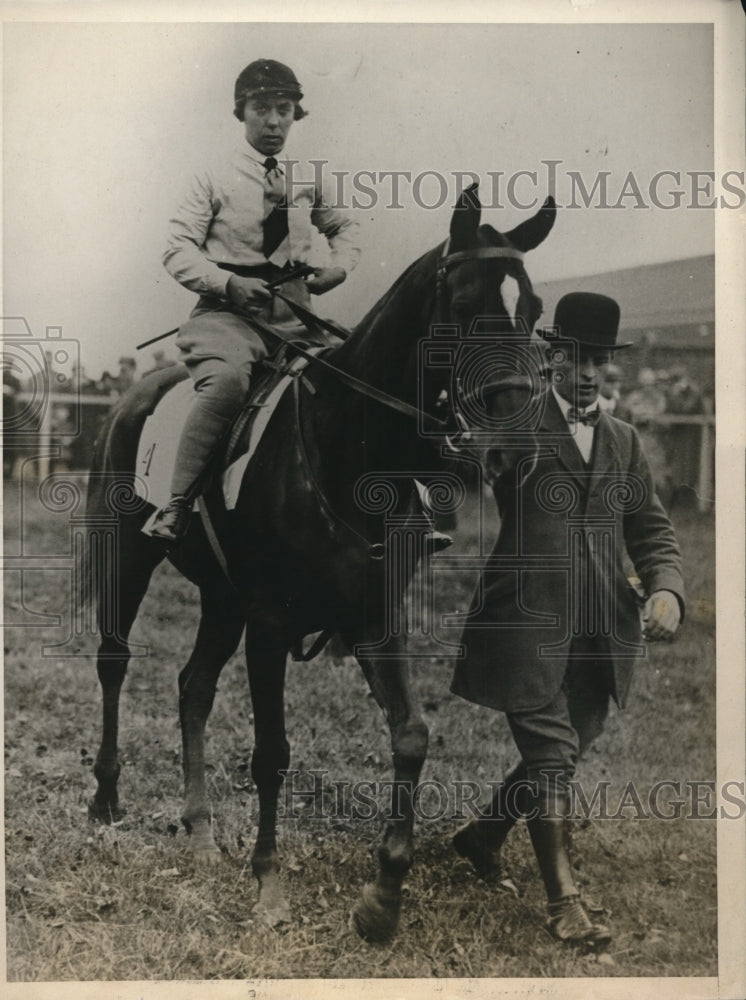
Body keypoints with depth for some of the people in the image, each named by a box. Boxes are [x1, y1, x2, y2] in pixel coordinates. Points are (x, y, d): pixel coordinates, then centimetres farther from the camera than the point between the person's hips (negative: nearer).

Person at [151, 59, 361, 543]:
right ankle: (177, 508, -30)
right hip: (229, 313, -4)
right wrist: (228, 283, -18)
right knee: (227, 380, -35)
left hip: (294, 315, 4)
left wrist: (340, 266, 10)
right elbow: (178, 250, -1)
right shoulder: (216, 180, 5)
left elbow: (344, 227, 33)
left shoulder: (308, 181, 16)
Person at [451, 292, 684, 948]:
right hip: (529, 622, -5)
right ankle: (564, 900, 6)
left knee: (565, 751, 13)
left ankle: (484, 834, 37)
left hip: (600, 631, 6)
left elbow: (652, 529, 13)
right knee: (552, 753, -4)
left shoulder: (624, 441, 15)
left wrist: (666, 589, -3)